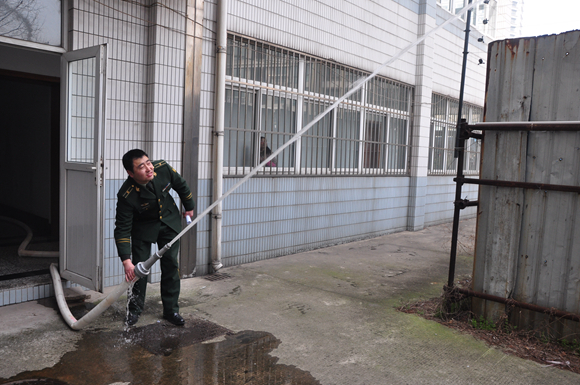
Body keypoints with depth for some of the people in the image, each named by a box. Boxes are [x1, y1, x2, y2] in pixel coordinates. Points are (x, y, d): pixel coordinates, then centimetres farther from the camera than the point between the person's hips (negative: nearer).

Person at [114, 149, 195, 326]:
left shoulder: (163, 168, -25)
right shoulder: (127, 195, -32)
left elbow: (181, 186, -3)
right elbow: (122, 229, -27)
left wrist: (189, 207, 11)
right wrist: (126, 260, -34)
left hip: (169, 221, 3)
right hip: (143, 227, -2)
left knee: (171, 264, 2)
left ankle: (171, 310, 13)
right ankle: (135, 309, 19)